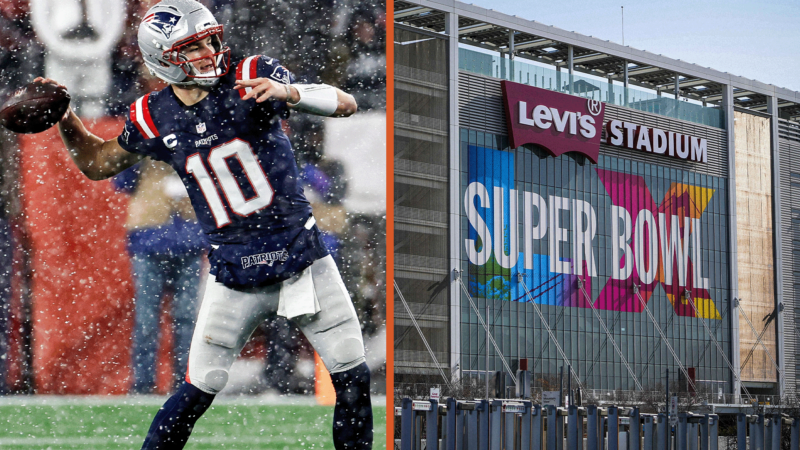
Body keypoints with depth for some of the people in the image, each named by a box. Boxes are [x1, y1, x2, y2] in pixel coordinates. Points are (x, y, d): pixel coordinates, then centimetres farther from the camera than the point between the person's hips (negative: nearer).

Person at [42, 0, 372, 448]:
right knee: (198, 391, -2)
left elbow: (347, 104, -14)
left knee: (353, 377, 1)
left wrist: (288, 92, -31)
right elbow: (98, 163, 16)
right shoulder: (155, 117, -2)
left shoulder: (251, 77, -8)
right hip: (233, 272, 0)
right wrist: (65, 120, 0)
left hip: (303, 256, 0)